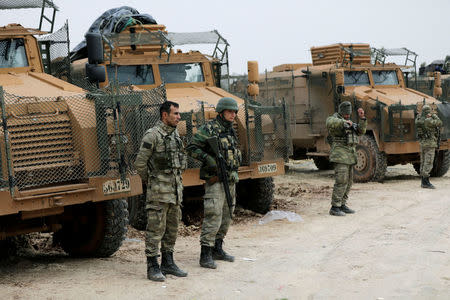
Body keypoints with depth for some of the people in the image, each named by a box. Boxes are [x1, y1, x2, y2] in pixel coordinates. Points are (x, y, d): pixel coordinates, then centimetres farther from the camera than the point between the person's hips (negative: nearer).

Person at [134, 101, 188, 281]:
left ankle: (168, 263, 22)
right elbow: (140, 163, -11)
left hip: (175, 189, 8)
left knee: (172, 228, 13)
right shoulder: (152, 135, -12)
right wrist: (150, 182, -1)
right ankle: (152, 267, 2)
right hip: (159, 191, -8)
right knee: (156, 229, -4)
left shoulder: (175, 134, 12)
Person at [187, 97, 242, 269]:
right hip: (215, 179, -9)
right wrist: (208, 159, -23)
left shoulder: (231, 131, 16)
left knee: (226, 216, 14)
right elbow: (192, 148, -13)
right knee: (213, 216, -13)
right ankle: (205, 255, -11)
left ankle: (217, 249, 25)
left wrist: (236, 162, 15)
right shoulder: (209, 129, -9)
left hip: (230, 179, 9)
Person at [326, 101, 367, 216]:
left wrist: (362, 118, 0)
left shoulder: (349, 122, 19)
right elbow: (330, 123, -32)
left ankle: (342, 205, 18)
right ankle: (334, 208, -10)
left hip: (349, 156, 9)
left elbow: (361, 131, 11)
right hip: (340, 156, -9)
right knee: (341, 182, -13)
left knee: (348, 182, 10)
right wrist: (344, 122, -34)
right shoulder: (334, 119, -7)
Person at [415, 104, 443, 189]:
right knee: (428, 163, -9)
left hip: (422, 143, 9)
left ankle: (423, 182, 15)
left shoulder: (419, 119, 6)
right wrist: (434, 116, 3)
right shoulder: (428, 121, -17)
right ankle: (426, 182, -12)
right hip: (430, 143, -9)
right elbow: (439, 123, -8)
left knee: (423, 163, 11)